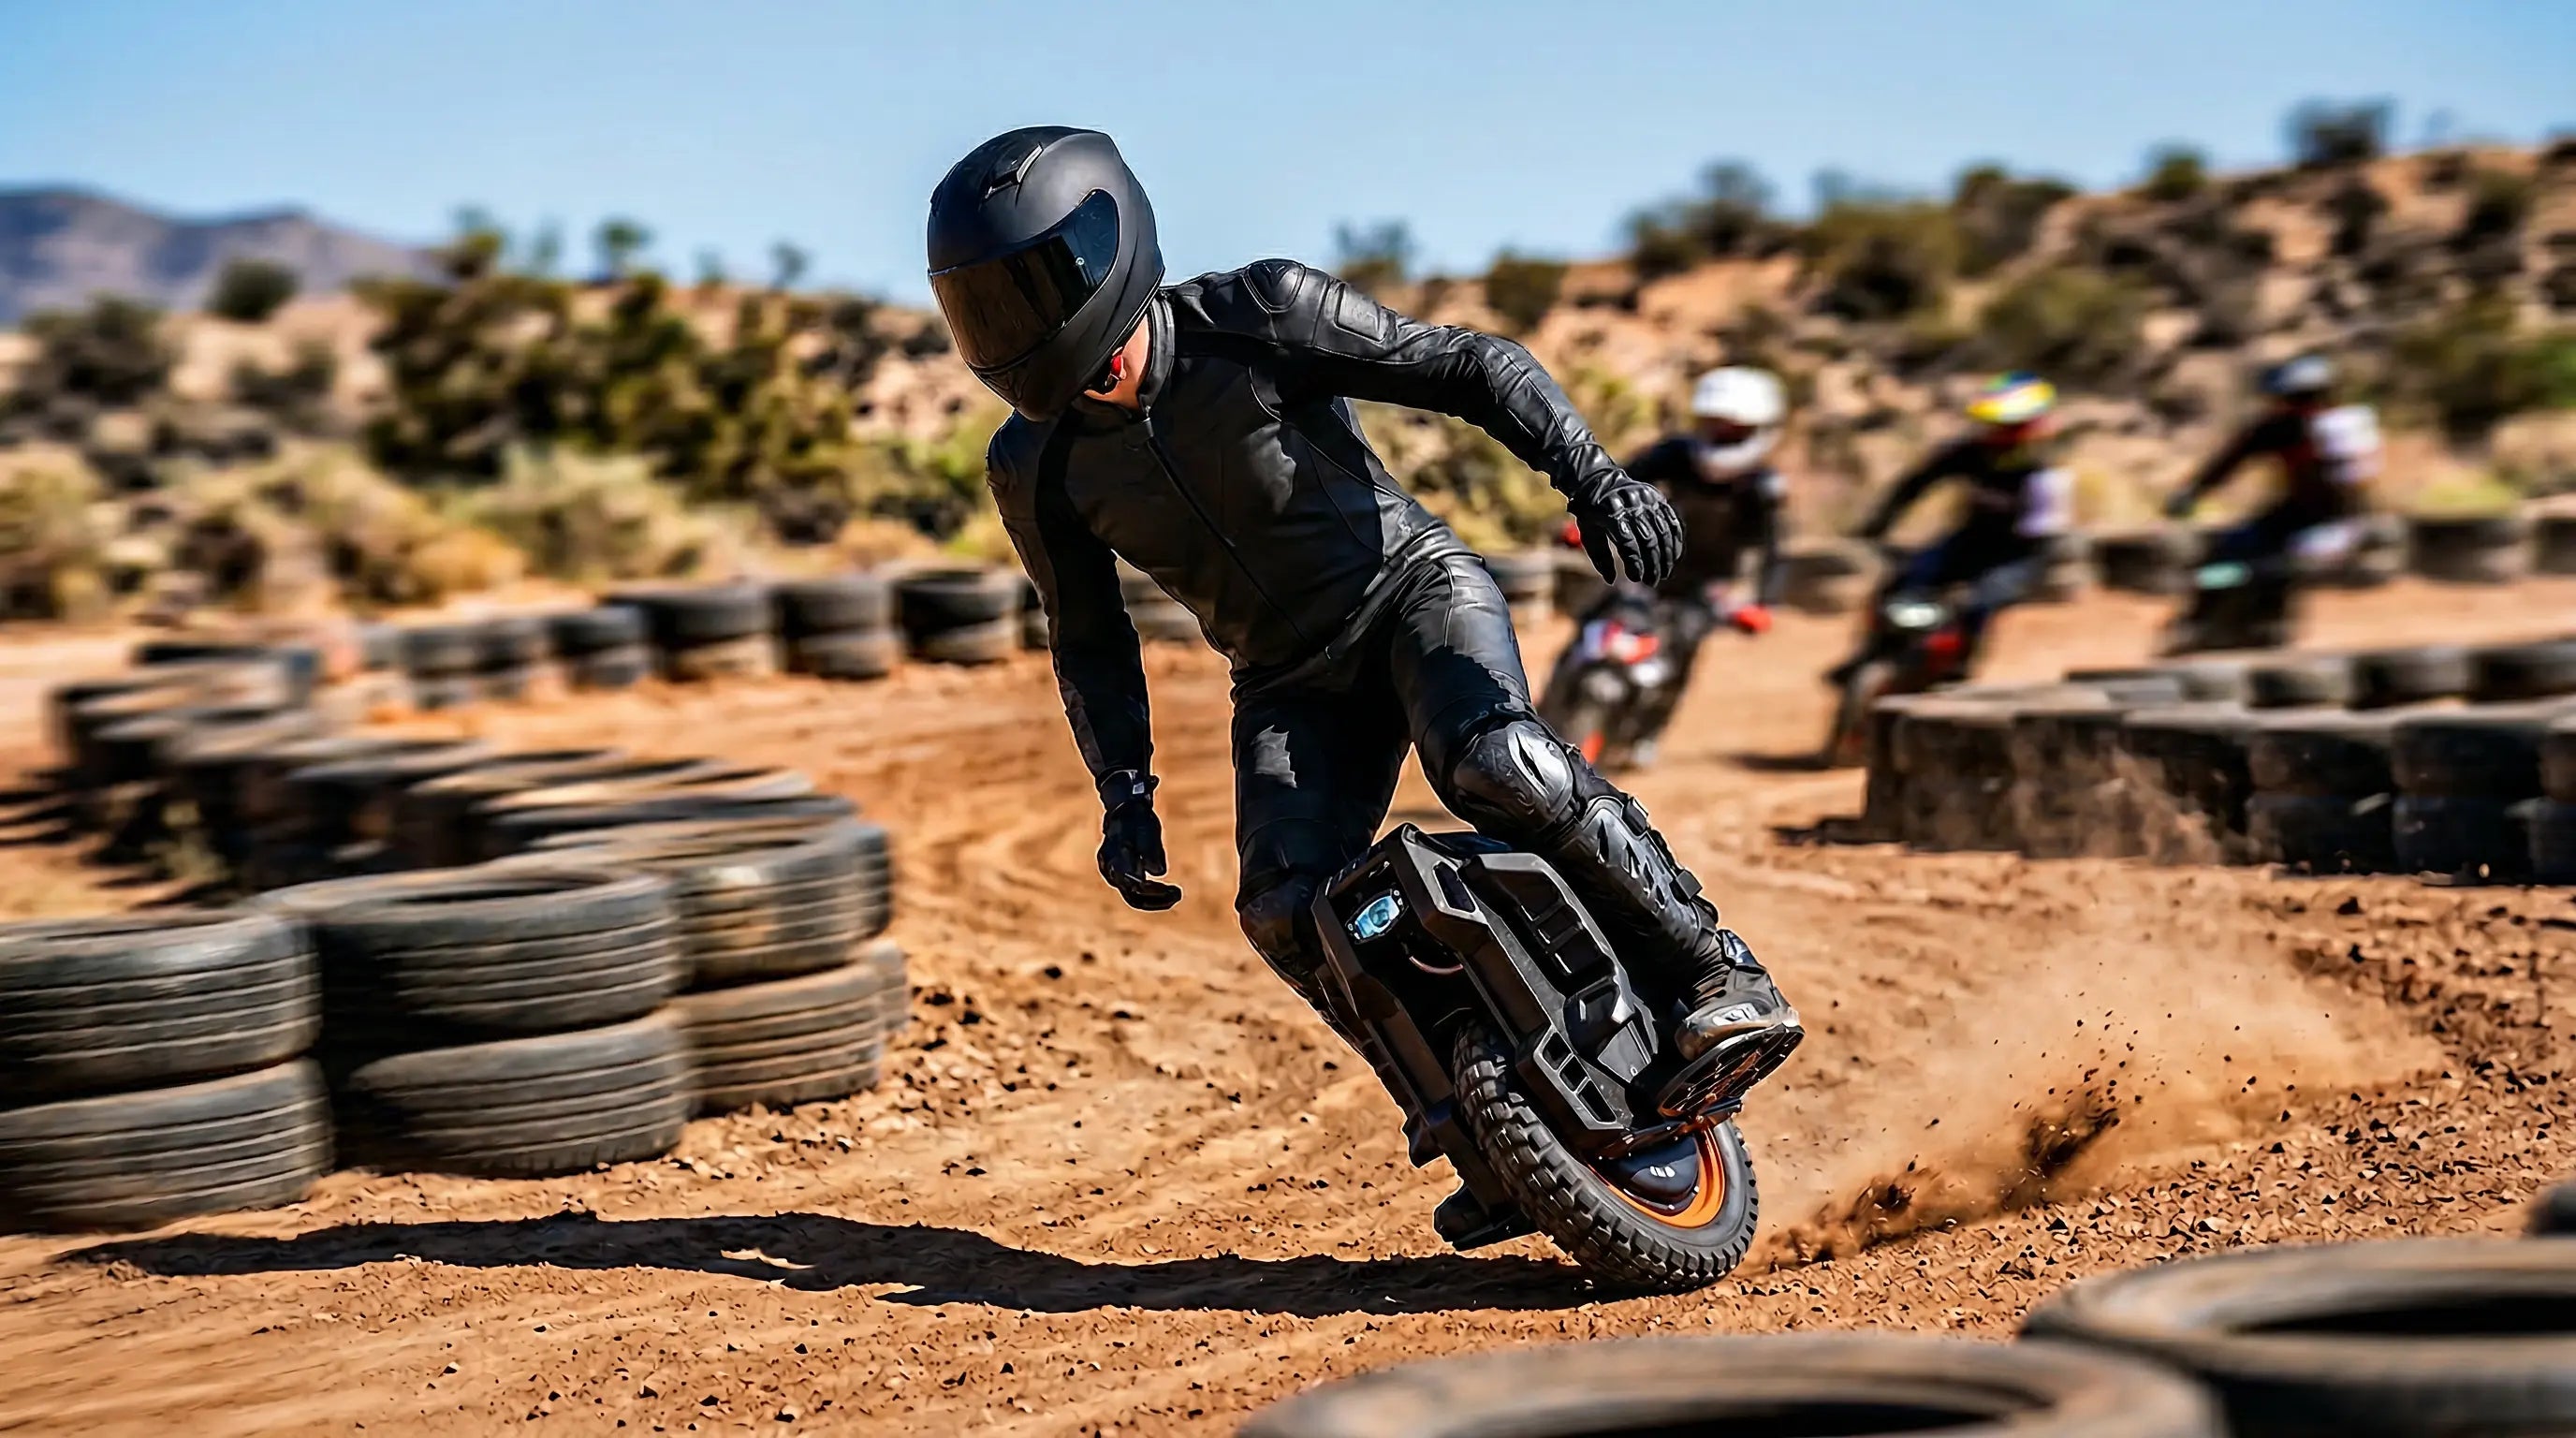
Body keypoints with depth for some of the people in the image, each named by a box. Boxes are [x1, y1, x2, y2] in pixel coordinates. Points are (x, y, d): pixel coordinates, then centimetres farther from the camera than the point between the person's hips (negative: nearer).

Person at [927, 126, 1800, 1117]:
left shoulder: (1258, 317, -17)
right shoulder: (1034, 467, -6)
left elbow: (1473, 365, -13)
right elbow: (1088, 637, 9)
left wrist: (1594, 479, -27)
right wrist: (1125, 792, -1)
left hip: (1411, 586, -4)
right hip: (1288, 683, 4)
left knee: (1497, 770, -34)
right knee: (1287, 916, -20)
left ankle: (1715, 970, -19)